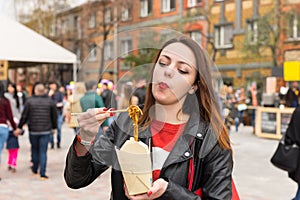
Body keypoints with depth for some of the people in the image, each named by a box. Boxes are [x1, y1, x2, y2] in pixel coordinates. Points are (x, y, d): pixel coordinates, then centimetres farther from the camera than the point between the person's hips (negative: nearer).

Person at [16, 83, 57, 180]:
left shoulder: (29, 101, -2)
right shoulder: (50, 101, 0)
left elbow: (24, 116, -1)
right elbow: (54, 116, 5)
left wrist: (19, 127, 9)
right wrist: (54, 127, 19)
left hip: (33, 131, 0)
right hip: (46, 131, 0)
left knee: (34, 150, 17)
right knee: (43, 152, 1)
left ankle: (35, 170, 29)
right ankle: (42, 174, -3)